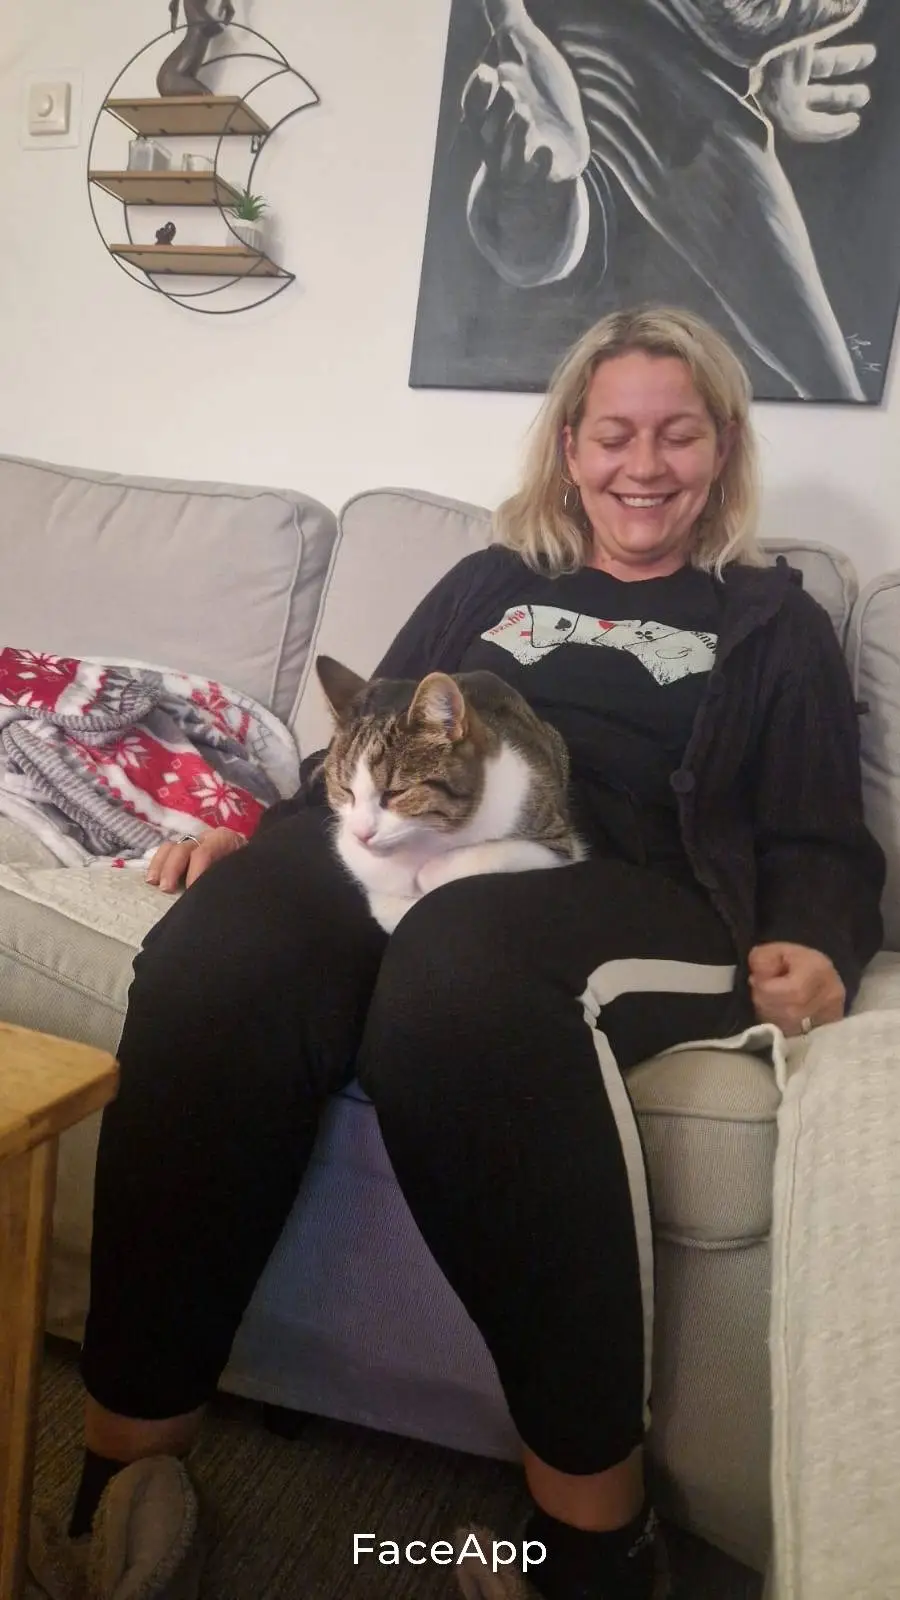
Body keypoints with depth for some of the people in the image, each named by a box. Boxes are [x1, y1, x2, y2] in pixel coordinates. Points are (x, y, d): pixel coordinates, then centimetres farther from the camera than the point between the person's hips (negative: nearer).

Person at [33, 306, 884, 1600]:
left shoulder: (773, 621, 24)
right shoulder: (491, 581, 31)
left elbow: (820, 845, 15)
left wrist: (813, 947, -7)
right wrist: (258, 833, 8)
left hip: (612, 883, -2)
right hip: (394, 845, 3)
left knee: (454, 975, -40)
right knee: (211, 962, -32)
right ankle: (127, 1465, -19)